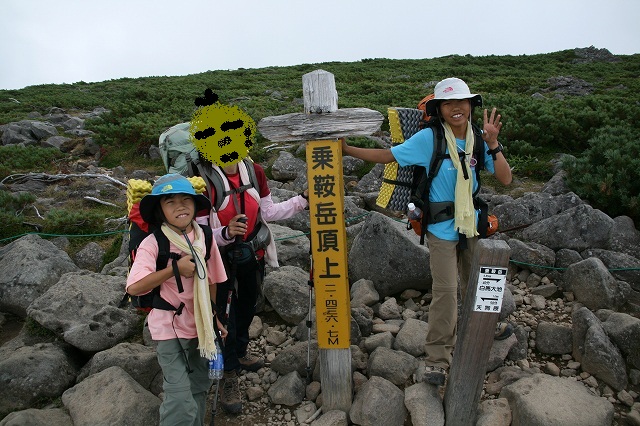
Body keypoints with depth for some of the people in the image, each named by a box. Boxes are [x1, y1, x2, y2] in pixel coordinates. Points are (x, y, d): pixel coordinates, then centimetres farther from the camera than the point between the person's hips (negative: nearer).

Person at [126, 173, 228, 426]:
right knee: (181, 402, -7)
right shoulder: (152, 243, -15)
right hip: (169, 328, -4)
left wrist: (215, 319, 11)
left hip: (200, 326, 5)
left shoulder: (204, 239, -3)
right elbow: (134, 288, -24)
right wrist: (175, 268, -25)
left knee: (199, 390, 19)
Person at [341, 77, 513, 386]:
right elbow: (387, 155, -11)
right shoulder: (428, 139, -14)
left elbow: (505, 179, -8)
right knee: (445, 291, -9)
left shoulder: (478, 139, -4)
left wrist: (493, 144, -20)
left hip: (473, 225, 5)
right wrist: (347, 150, -17)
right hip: (442, 229, -4)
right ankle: (437, 358, 6)